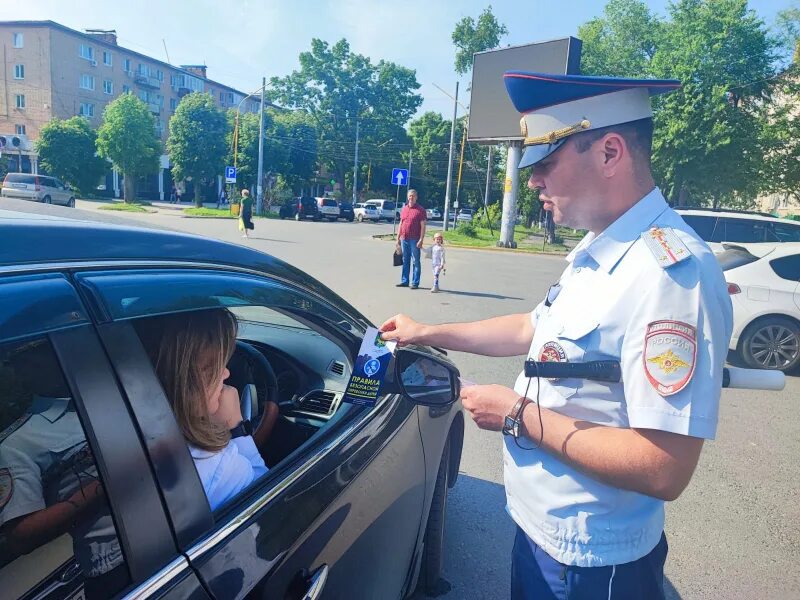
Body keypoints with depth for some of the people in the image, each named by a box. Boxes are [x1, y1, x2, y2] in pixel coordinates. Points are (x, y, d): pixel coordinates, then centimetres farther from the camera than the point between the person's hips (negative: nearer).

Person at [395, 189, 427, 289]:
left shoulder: (420, 210, -4)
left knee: (415, 261, 0)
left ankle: (415, 283, 5)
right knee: (405, 261, 12)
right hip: (404, 239, 6)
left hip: (414, 240, -6)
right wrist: (398, 238, 13)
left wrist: (421, 240, -16)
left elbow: (423, 226, -9)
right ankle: (404, 281, 20)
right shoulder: (404, 209, 14)